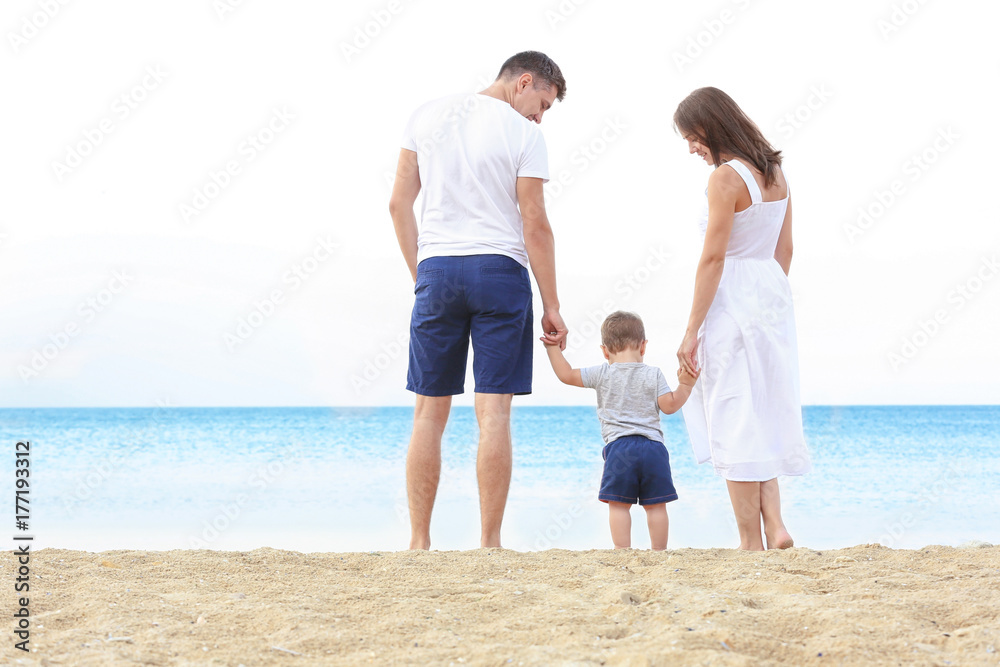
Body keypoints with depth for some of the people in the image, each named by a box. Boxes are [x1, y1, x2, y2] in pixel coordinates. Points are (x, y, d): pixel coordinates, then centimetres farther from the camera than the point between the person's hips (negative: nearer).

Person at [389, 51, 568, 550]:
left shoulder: (428, 116, 10)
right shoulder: (522, 133, -3)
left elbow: (399, 203, 8)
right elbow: (534, 224, -5)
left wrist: (421, 276, 13)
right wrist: (551, 307, 0)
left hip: (437, 269, 3)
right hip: (499, 270, -3)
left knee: (429, 413, 7)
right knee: (494, 413, -2)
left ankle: (418, 543, 8)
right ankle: (489, 544, -3)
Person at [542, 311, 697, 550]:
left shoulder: (603, 374, 3)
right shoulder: (653, 375, 6)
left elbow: (567, 375, 5)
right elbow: (669, 406, 3)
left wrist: (553, 348, 15)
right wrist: (685, 386, 15)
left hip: (618, 448, -1)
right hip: (653, 448, 2)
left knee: (619, 504, 1)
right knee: (655, 505, 6)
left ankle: (623, 551, -5)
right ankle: (659, 551, 8)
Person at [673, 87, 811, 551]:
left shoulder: (726, 178, -14)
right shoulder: (775, 173, 11)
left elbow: (713, 258, -17)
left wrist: (691, 330, -14)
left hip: (732, 301, -8)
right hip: (773, 296, 8)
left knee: (735, 419, -2)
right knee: (761, 417, 15)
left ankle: (751, 542, 1)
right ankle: (775, 527, 4)